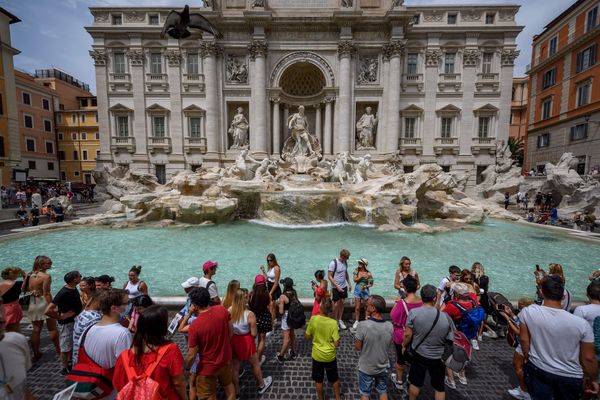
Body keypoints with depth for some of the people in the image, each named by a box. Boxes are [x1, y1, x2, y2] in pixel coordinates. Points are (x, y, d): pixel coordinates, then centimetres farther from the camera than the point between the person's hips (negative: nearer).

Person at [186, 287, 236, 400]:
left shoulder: (194, 326, -30)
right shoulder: (222, 310, -19)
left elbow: (192, 355, -19)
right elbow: (231, 330, -4)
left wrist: (187, 368, 1)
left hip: (208, 367, -4)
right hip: (225, 359, 4)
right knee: (228, 384, 30)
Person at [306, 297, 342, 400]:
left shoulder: (313, 319, -21)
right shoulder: (333, 323, -23)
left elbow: (308, 337, -7)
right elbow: (337, 344, -17)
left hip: (317, 355, 0)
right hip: (330, 356, 0)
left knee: (318, 380, 23)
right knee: (334, 379, 26)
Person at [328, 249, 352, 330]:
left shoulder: (345, 262, 0)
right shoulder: (333, 263, -20)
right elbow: (329, 276, -18)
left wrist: (349, 283, 11)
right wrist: (337, 286, -20)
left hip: (344, 286, 6)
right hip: (335, 287, -6)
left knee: (342, 303, 12)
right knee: (336, 304, 2)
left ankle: (340, 320, 26)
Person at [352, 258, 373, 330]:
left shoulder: (368, 274, -12)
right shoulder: (356, 270, -4)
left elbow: (371, 284, -6)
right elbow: (354, 279, -9)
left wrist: (366, 286, -24)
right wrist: (361, 277, -22)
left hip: (365, 291, -2)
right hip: (357, 290, 2)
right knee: (357, 308, 9)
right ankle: (356, 322, 24)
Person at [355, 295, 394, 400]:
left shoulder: (363, 325, -31)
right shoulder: (389, 326, -18)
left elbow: (357, 347, -19)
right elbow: (388, 345, -2)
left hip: (366, 367, -3)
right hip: (383, 367, 3)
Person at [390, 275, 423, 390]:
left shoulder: (402, 302, -29)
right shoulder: (422, 302, -16)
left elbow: (393, 317, -18)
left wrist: (397, 303, -10)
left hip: (402, 335, -4)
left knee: (400, 358, 18)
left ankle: (399, 381, 35)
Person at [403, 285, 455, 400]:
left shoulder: (413, 312, -23)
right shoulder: (445, 316, -20)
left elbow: (407, 334, -15)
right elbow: (450, 339, -7)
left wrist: (404, 345, 3)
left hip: (419, 355, 0)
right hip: (439, 357, 1)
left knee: (415, 383, 21)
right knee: (439, 386, 22)